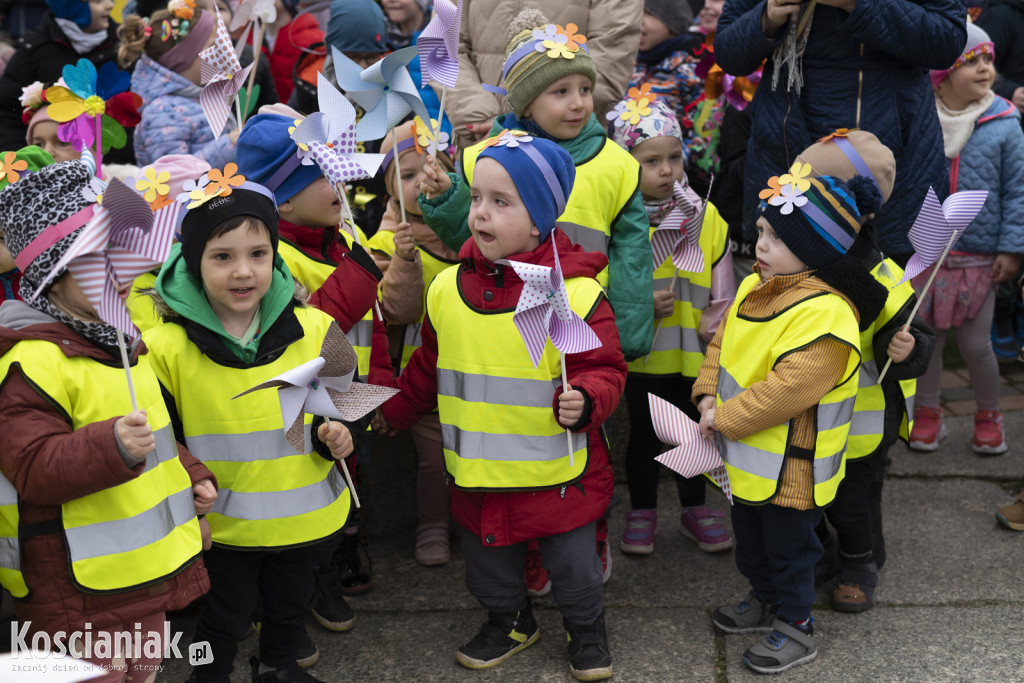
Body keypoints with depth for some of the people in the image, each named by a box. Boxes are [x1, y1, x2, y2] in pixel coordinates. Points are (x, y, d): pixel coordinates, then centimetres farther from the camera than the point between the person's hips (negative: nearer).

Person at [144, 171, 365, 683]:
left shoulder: (314, 331, -10)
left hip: (303, 518, 3)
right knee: (224, 616, 16)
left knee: (290, 604, 24)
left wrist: (337, 434, -16)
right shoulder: (165, 348, -15)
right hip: (221, 523, -2)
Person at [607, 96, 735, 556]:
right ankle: (642, 510, 29)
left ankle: (695, 508, 34)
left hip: (693, 351, 3)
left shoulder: (707, 218, -1)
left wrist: (713, 330, -6)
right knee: (644, 432, 11)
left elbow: (722, 292, 5)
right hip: (641, 353, -2)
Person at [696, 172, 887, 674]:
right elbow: (722, 341, 10)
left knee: (787, 546, 10)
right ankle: (765, 601, 48)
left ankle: (796, 627, 29)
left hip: (790, 465, -9)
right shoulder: (755, 287, 1)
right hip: (746, 458, 9)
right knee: (749, 538, 26)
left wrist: (724, 419, -24)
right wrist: (709, 394, -5)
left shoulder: (826, 312, -28)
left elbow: (789, 388, -32)